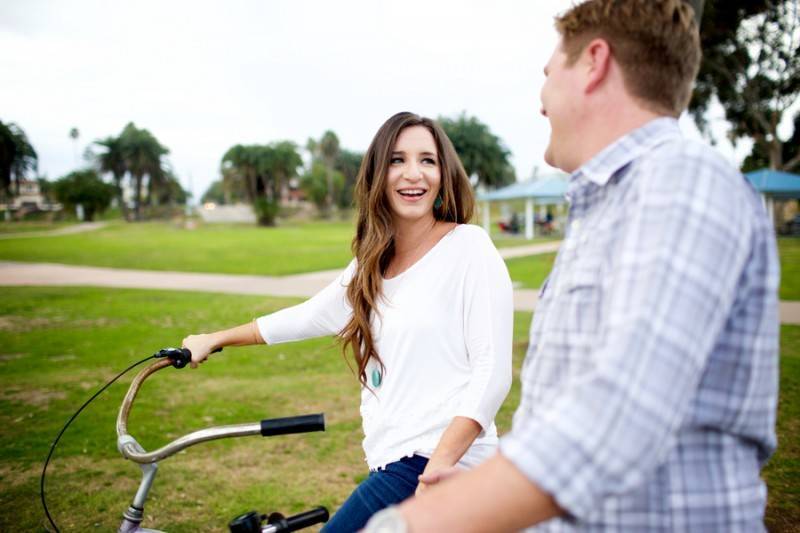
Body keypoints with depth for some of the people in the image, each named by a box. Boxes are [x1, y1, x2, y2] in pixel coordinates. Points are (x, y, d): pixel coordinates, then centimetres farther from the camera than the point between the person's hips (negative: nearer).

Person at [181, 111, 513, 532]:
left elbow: (492, 372, -13)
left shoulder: (468, 246, -8)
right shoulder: (370, 268, 13)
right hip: (392, 462, 7)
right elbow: (307, 317, 25)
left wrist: (438, 468, -22)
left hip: (447, 463, -7)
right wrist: (214, 339, 34)